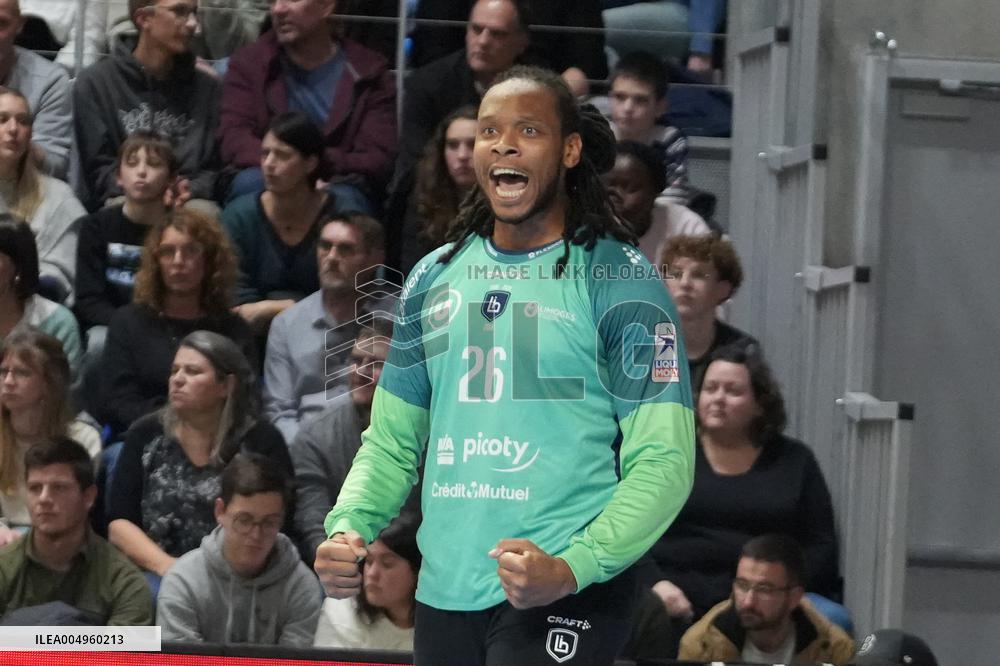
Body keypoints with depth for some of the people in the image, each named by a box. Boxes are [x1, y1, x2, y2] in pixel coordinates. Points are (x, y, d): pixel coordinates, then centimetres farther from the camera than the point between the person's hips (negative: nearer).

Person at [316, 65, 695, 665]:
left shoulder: (619, 277, -4)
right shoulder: (434, 278, 11)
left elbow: (661, 461, -10)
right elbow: (391, 441, 16)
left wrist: (572, 568, -23)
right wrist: (348, 526, -4)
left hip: (564, 599, -5)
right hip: (442, 595, 5)